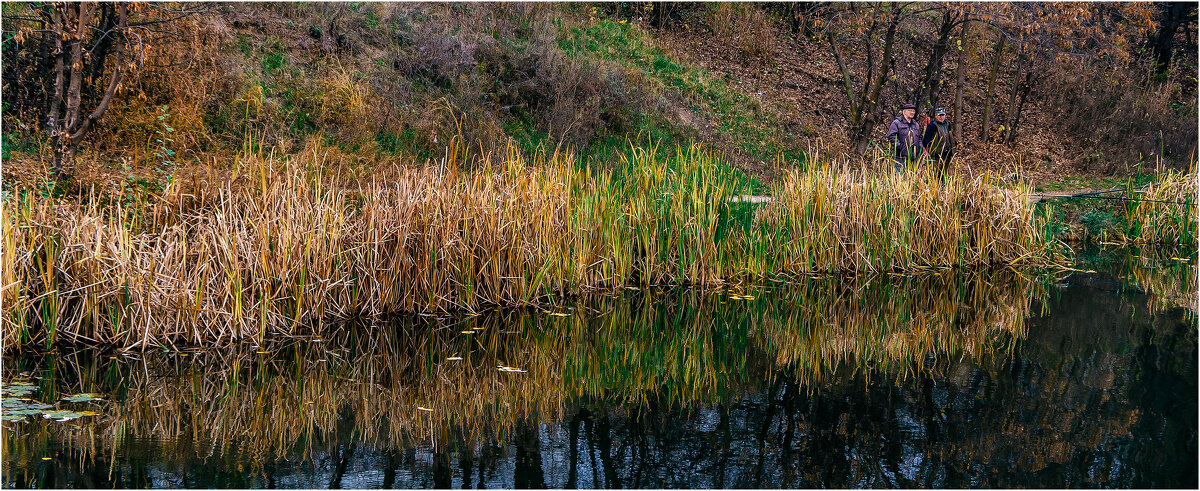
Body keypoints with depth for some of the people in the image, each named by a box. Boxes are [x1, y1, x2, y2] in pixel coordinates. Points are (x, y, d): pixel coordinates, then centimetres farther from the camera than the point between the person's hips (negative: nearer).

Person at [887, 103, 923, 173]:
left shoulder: (916, 124, 21)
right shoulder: (896, 123, -1)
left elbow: (919, 138, 28)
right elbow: (891, 136, -9)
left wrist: (920, 147, 11)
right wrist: (899, 146, -16)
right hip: (901, 157, -6)